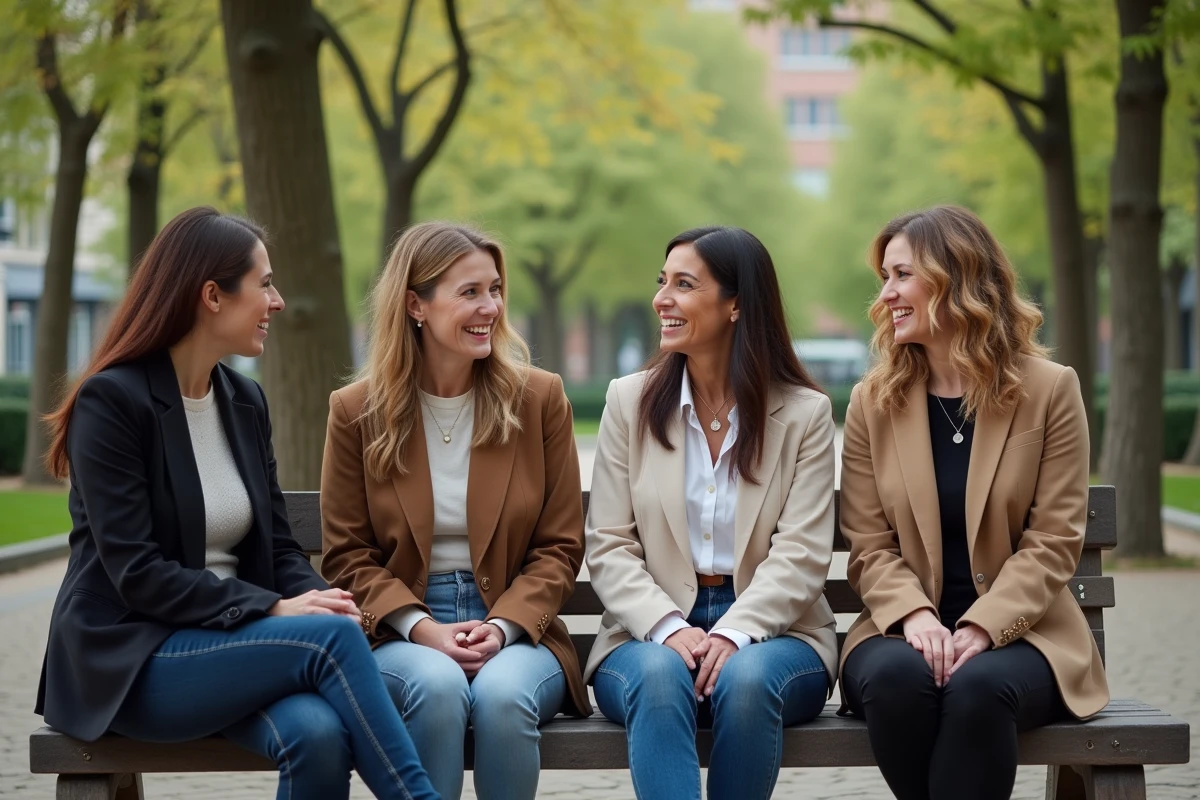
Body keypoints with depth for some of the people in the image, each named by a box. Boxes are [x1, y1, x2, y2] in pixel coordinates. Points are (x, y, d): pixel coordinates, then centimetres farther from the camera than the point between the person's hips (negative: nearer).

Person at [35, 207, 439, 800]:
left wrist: (317, 598, -10)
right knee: (330, 637, -28)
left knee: (319, 732, -28)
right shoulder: (111, 400, -10)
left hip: (231, 645, 6)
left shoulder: (245, 401, 12)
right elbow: (135, 572, -16)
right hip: (129, 662, -6)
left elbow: (277, 546, 13)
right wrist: (273, 609, -22)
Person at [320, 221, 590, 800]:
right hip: (399, 634, 0)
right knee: (438, 686, -34)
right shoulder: (356, 411, 4)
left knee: (502, 694, -33)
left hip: (515, 630, 1)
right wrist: (422, 628, -12)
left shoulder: (540, 399, 5)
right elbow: (348, 555, 5)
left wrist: (503, 626, -12)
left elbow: (559, 547, 6)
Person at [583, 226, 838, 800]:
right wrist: (668, 628, -17)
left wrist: (734, 633, -23)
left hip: (768, 630, 0)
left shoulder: (804, 413, 3)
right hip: (651, 633, 1)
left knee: (746, 678, -34)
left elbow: (801, 554, -6)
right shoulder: (629, 402, 7)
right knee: (659, 677, -34)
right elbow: (609, 547, 1)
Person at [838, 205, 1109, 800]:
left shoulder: (1050, 390, 1)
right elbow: (869, 545, 3)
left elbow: (1053, 540, -4)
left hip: (1019, 633, -2)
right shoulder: (874, 400, 8)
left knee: (977, 687, -35)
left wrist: (980, 628, -18)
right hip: (905, 628, 2)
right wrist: (915, 616, -18)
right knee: (895, 677, -33)